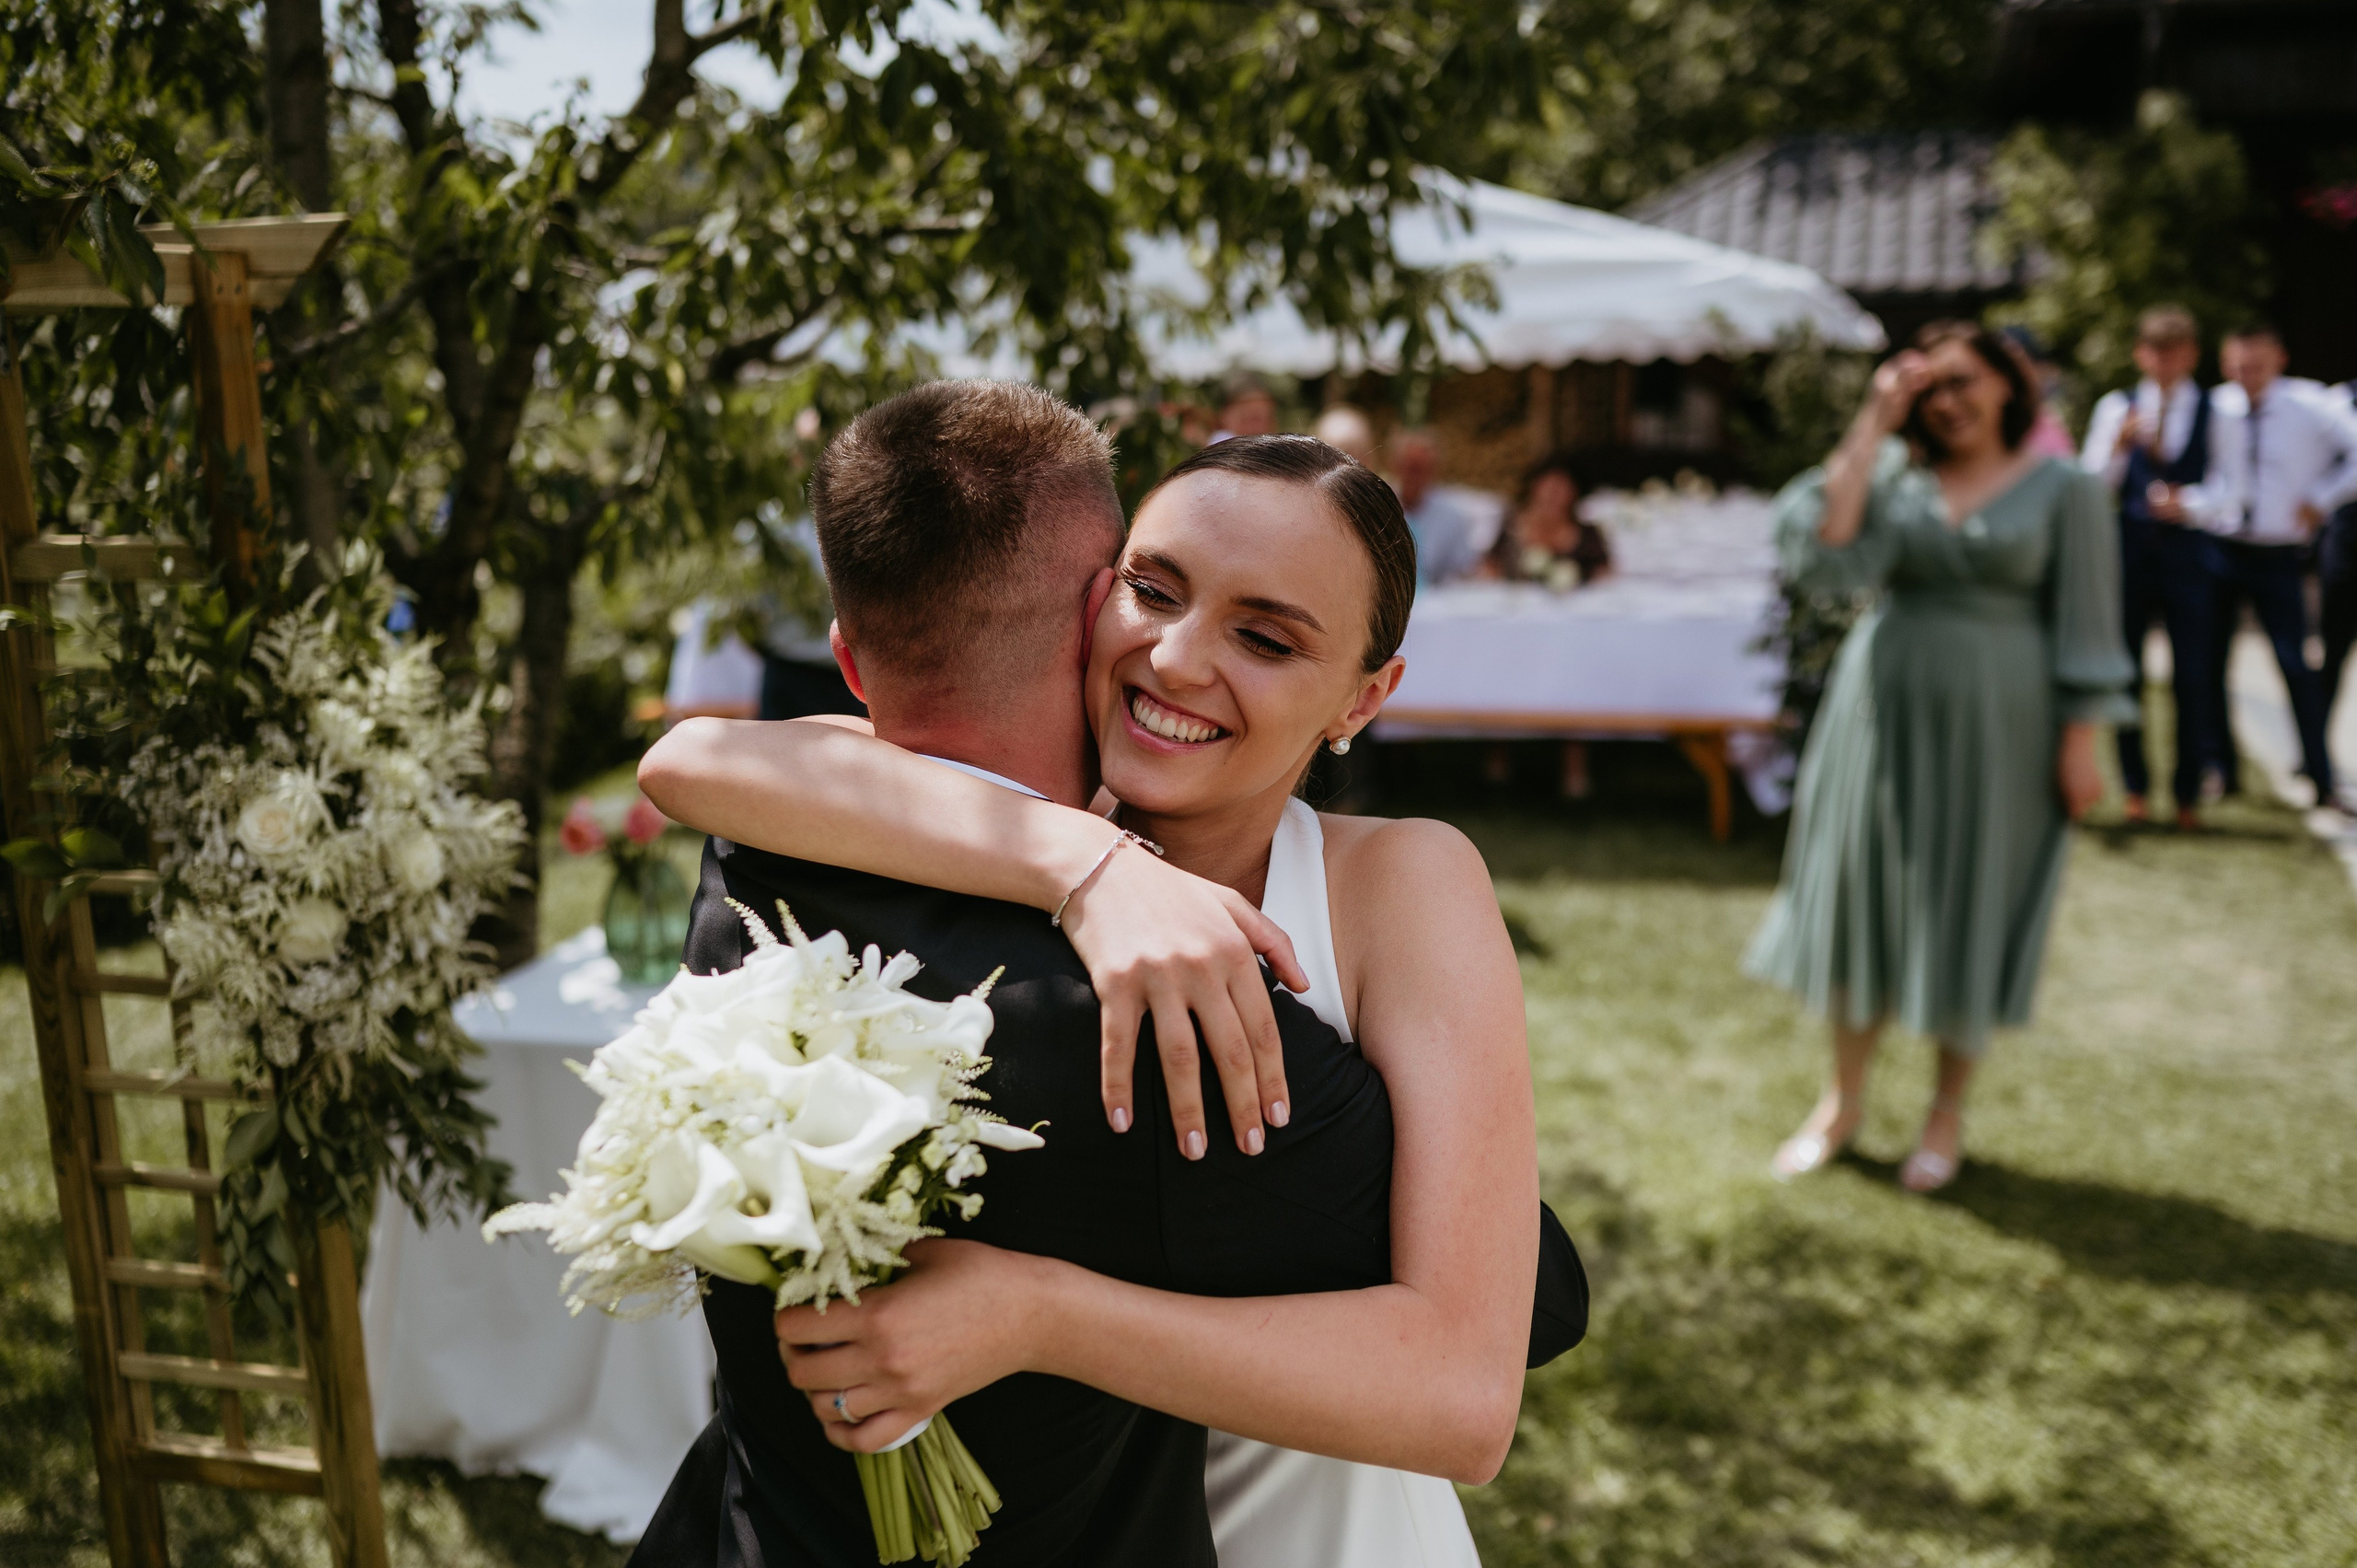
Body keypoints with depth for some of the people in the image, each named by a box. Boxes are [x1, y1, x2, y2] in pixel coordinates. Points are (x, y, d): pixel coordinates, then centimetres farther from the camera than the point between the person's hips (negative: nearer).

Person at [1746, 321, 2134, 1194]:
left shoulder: (2065, 489, -2)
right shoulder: (1894, 472, 2)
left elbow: (2086, 629, -3)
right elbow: (1823, 550, -15)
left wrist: (2080, 744, -8)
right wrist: (1871, 427, -12)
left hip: (1995, 726, -2)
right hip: (1884, 708, 2)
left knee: (1967, 917, 6)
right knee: (1861, 900, 8)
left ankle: (1948, 1112, 24)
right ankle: (1843, 1100, 24)